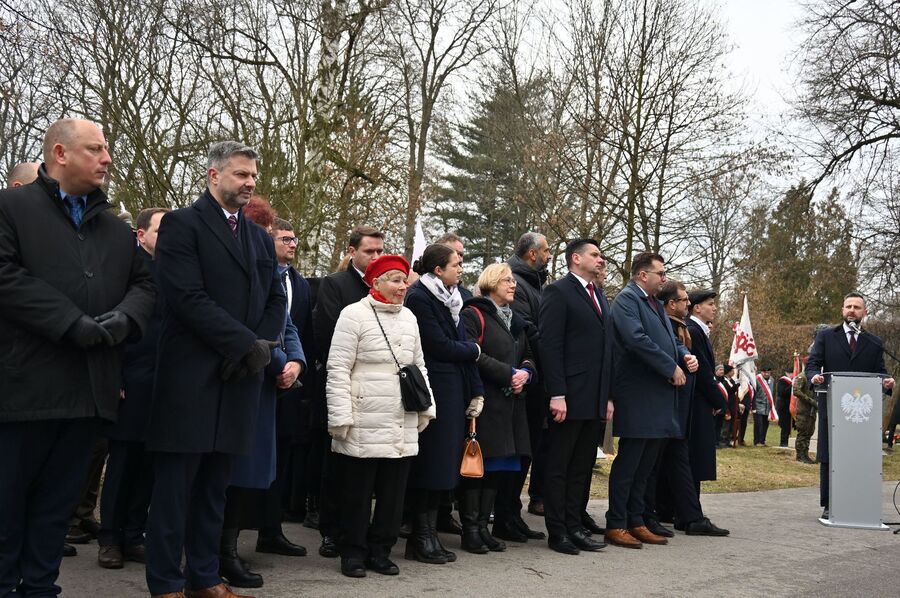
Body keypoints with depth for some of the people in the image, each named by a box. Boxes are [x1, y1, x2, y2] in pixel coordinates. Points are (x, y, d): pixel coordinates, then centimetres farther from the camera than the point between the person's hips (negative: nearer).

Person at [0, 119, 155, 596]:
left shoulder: (117, 229, 17)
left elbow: (143, 284, 16)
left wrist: (125, 316, -7)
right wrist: (73, 324, -18)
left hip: (90, 389, 5)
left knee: (59, 501, 12)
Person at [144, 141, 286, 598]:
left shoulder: (260, 237, 18)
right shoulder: (181, 224, -3)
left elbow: (276, 299, 15)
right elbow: (188, 297, -15)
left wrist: (261, 347, -4)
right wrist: (247, 344, -15)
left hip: (240, 377, 6)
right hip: (191, 376, -6)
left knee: (214, 485, 11)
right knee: (175, 485, 1)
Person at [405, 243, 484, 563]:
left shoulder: (449, 298, 14)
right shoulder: (419, 298, -10)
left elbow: (461, 343, 10)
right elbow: (440, 346, -15)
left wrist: (476, 391, 4)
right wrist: (473, 349, 2)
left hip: (454, 391, 8)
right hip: (432, 390, -8)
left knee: (443, 465, 10)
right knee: (429, 464, -2)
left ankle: (429, 534, 18)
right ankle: (420, 539, 7)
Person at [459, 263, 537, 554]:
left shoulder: (514, 320, 21)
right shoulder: (474, 314, -5)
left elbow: (528, 356, 20)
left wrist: (525, 372, -2)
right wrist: (508, 374, -16)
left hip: (510, 402, 8)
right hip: (483, 401, -8)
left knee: (499, 466, 8)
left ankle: (483, 524, 15)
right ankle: (470, 529, 1)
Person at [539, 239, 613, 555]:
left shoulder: (600, 296, 18)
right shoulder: (558, 292, -7)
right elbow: (550, 346, -13)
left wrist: (608, 396, 14)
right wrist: (557, 395, -19)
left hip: (596, 399, 8)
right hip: (569, 397, -8)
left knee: (582, 467, 12)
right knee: (559, 467, 2)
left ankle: (575, 526, 20)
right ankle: (557, 532, 9)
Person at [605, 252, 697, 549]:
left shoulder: (656, 303, 20)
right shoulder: (627, 298, -10)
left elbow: (669, 339, 24)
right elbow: (637, 339, -22)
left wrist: (685, 355, 2)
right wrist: (672, 368, -18)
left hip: (658, 397, 9)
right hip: (637, 396, -9)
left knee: (645, 465, 13)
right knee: (628, 463, -4)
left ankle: (636, 522, 21)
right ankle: (616, 525, 4)